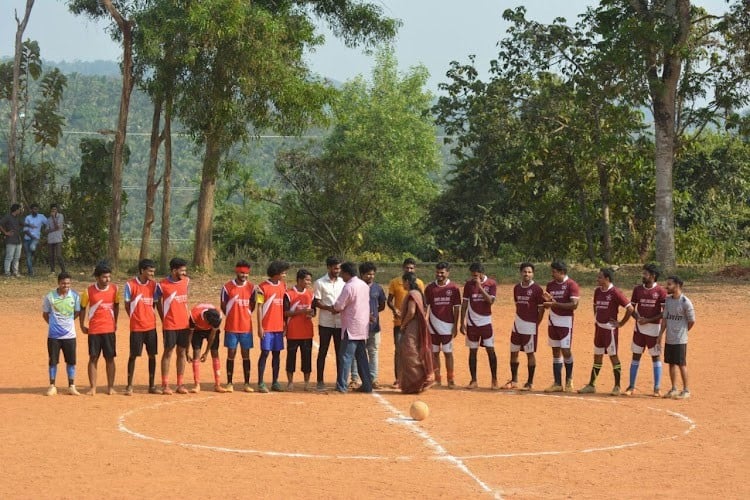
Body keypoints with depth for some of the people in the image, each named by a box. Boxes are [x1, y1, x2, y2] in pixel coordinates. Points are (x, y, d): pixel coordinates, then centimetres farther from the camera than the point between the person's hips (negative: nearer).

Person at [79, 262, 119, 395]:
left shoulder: (114, 289, -1)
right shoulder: (89, 291, -7)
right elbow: (82, 308, 6)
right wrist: (82, 326, 6)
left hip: (109, 329, 1)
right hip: (94, 330, -1)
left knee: (110, 358, 4)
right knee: (93, 358, 0)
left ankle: (111, 387, 11)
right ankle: (93, 388, 5)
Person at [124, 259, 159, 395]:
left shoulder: (153, 284, 4)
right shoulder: (130, 284, -8)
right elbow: (127, 305, -1)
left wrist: (151, 315, 1)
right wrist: (136, 317, -1)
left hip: (151, 326, 4)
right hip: (136, 326, -4)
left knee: (152, 355, 5)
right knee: (133, 355, 0)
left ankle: (152, 386, 13)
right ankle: (129, 386, 8)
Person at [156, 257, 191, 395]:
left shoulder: (186, 281, 4)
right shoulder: (162, 285, -9)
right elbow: (158, 303, 2)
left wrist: (188, 316, 14)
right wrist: (163, 320, 4)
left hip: (184, 324, 4)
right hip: (169, 325, -4)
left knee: (182, 352, 7)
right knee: (168, 352, -1)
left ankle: (180, 384, 12)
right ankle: (165, 385, 4)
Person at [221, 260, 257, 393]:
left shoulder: (251, 287, 2)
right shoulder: (227, 287, -5)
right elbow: (223, 306, 3)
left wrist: (244, 316, 6)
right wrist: (233, 317, 5)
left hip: (246, 327, 2)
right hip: (231, 327, -2)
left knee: (246, 355, 6)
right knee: (231, 354, 2)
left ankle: (247, 383, 11)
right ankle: (229, 383, 7)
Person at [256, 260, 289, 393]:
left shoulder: (283, 286, 9)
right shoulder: (263, 287, -7)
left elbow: (285, 306, 14)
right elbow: (259, 308, -8)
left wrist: (286, 324, 11)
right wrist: (260, 327, -11)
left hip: (279, 327, 5)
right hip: (267, 327, -5)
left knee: (277, 353, 8)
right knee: (265, 353, -4)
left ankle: (275, 382, 14)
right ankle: (260, 383, 1)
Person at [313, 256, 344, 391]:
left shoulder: (343, 282, 10)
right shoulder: (320, 283, -2)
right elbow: (316, 302, -4)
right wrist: (329, 308, -21)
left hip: (340, 323, 3)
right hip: (325, 323, -3)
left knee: (340, 352, 6)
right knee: (323, 351, 2)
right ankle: (320, 381, 7)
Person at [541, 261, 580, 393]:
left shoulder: (571, 285, -9)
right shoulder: (550, 285, 11)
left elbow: (574, 305, -18)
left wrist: (555, 303, -23)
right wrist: (547, 300, -7)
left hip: (565, 321, -6)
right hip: (552, 321, 6)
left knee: (565, 350, -9)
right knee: (556, 352, 6)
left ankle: (569, 379, 10)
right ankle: (558, 384, 8)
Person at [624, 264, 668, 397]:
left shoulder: (660, 291, -7)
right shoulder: (638, 289, 6)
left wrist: (648, 320, -16)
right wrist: (637, 317, -10)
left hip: (654, 328, -4)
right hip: (639, 327, 4)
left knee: (656, 356, 3)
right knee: (636, 355, 6)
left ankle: (657, 388, 9)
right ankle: (631, 386, 12)